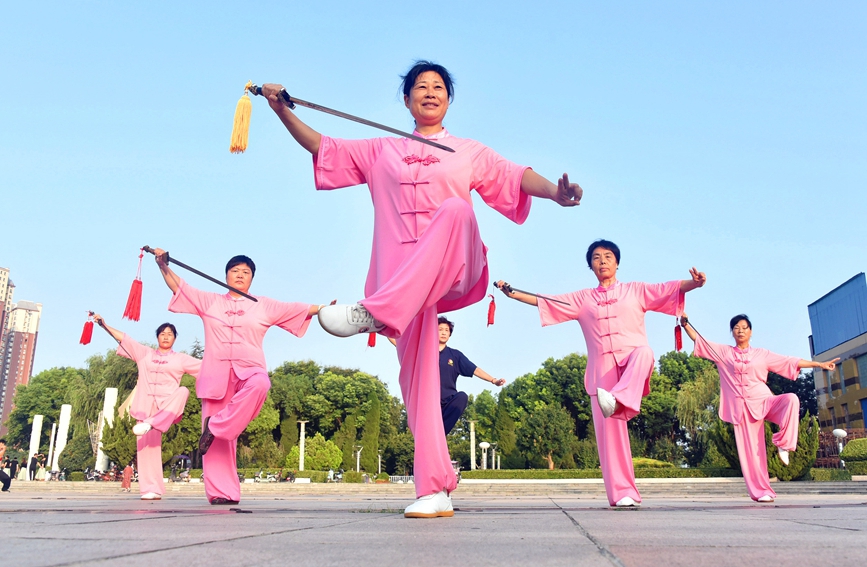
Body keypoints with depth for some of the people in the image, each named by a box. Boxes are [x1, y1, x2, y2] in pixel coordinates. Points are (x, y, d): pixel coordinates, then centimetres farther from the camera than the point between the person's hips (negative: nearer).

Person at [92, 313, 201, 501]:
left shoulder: (181, 359, 12)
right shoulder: (144, 353, 17)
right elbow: (122, 337, 13)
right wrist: (104, 325, 7)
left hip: (167, 406, -2)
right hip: (146, 406, 2)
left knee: (183, 391, -35)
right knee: (147, 447, -6)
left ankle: (150, 424, -43)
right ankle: (151, 489, -3)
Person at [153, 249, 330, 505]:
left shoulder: (265, 306, 14)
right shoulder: (209, 301, 17)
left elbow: (299, 309, 9)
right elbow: (178, 286, 15)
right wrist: (163, 265, 2)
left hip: (249, 370, 0)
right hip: (216, 374, 1)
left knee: (260, 384, -38)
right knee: (220, 442, -6)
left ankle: (216, 427, -25)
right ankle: (221, 491, -1)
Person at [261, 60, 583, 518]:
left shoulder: (469, 152, 19)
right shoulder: (381, 151, 23)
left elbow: (514, 175, 4)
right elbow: (321, 148, 19)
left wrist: (555, 191, -16)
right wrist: (283, 111, 4)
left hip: (453, 271, -2)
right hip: (403, 281, 2)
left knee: (456, 210, -34)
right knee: (417, 373, -7)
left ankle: (373, 312, -44)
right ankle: (435, 490, -1)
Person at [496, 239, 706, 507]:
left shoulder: (635, 290, 15)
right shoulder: (583, 298, 19)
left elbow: (669, 289, 3)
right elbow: (545, 302, 16)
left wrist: (694, 282, -17)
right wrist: (512, 293, 6)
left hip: (632, 359, -1)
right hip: (603, 368, 2)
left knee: (643, 351, -37)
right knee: (608, 427, -7)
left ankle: (618, 400, -57)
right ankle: (623, 493, -3)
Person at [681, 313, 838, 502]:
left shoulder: (762, 354, 12)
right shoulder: (723, 352, 10)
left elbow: (789, 362, 11)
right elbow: (698, 339, 7)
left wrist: (819, 364, 7)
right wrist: (686, 323, -5)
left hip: (764, 401, 1)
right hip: (742, 408, 0)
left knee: (791, 399, -29)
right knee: (751, 451, -5)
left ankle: (782, 443, -15)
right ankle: (762, 491, 2)